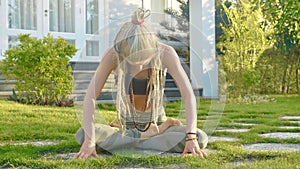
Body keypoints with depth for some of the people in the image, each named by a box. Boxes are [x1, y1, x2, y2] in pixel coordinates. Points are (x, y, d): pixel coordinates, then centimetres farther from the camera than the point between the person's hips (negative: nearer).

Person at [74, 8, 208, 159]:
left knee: (200, 138, -26)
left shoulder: (165, 53, -24)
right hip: (126, 124, 1)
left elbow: (188, 95, -24)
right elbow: (91, 96, -23)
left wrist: (191, 137, -35)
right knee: (82, 135, -26)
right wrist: (90, 140, -34)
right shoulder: (113, 55, -23)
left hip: (157, 123, -1)